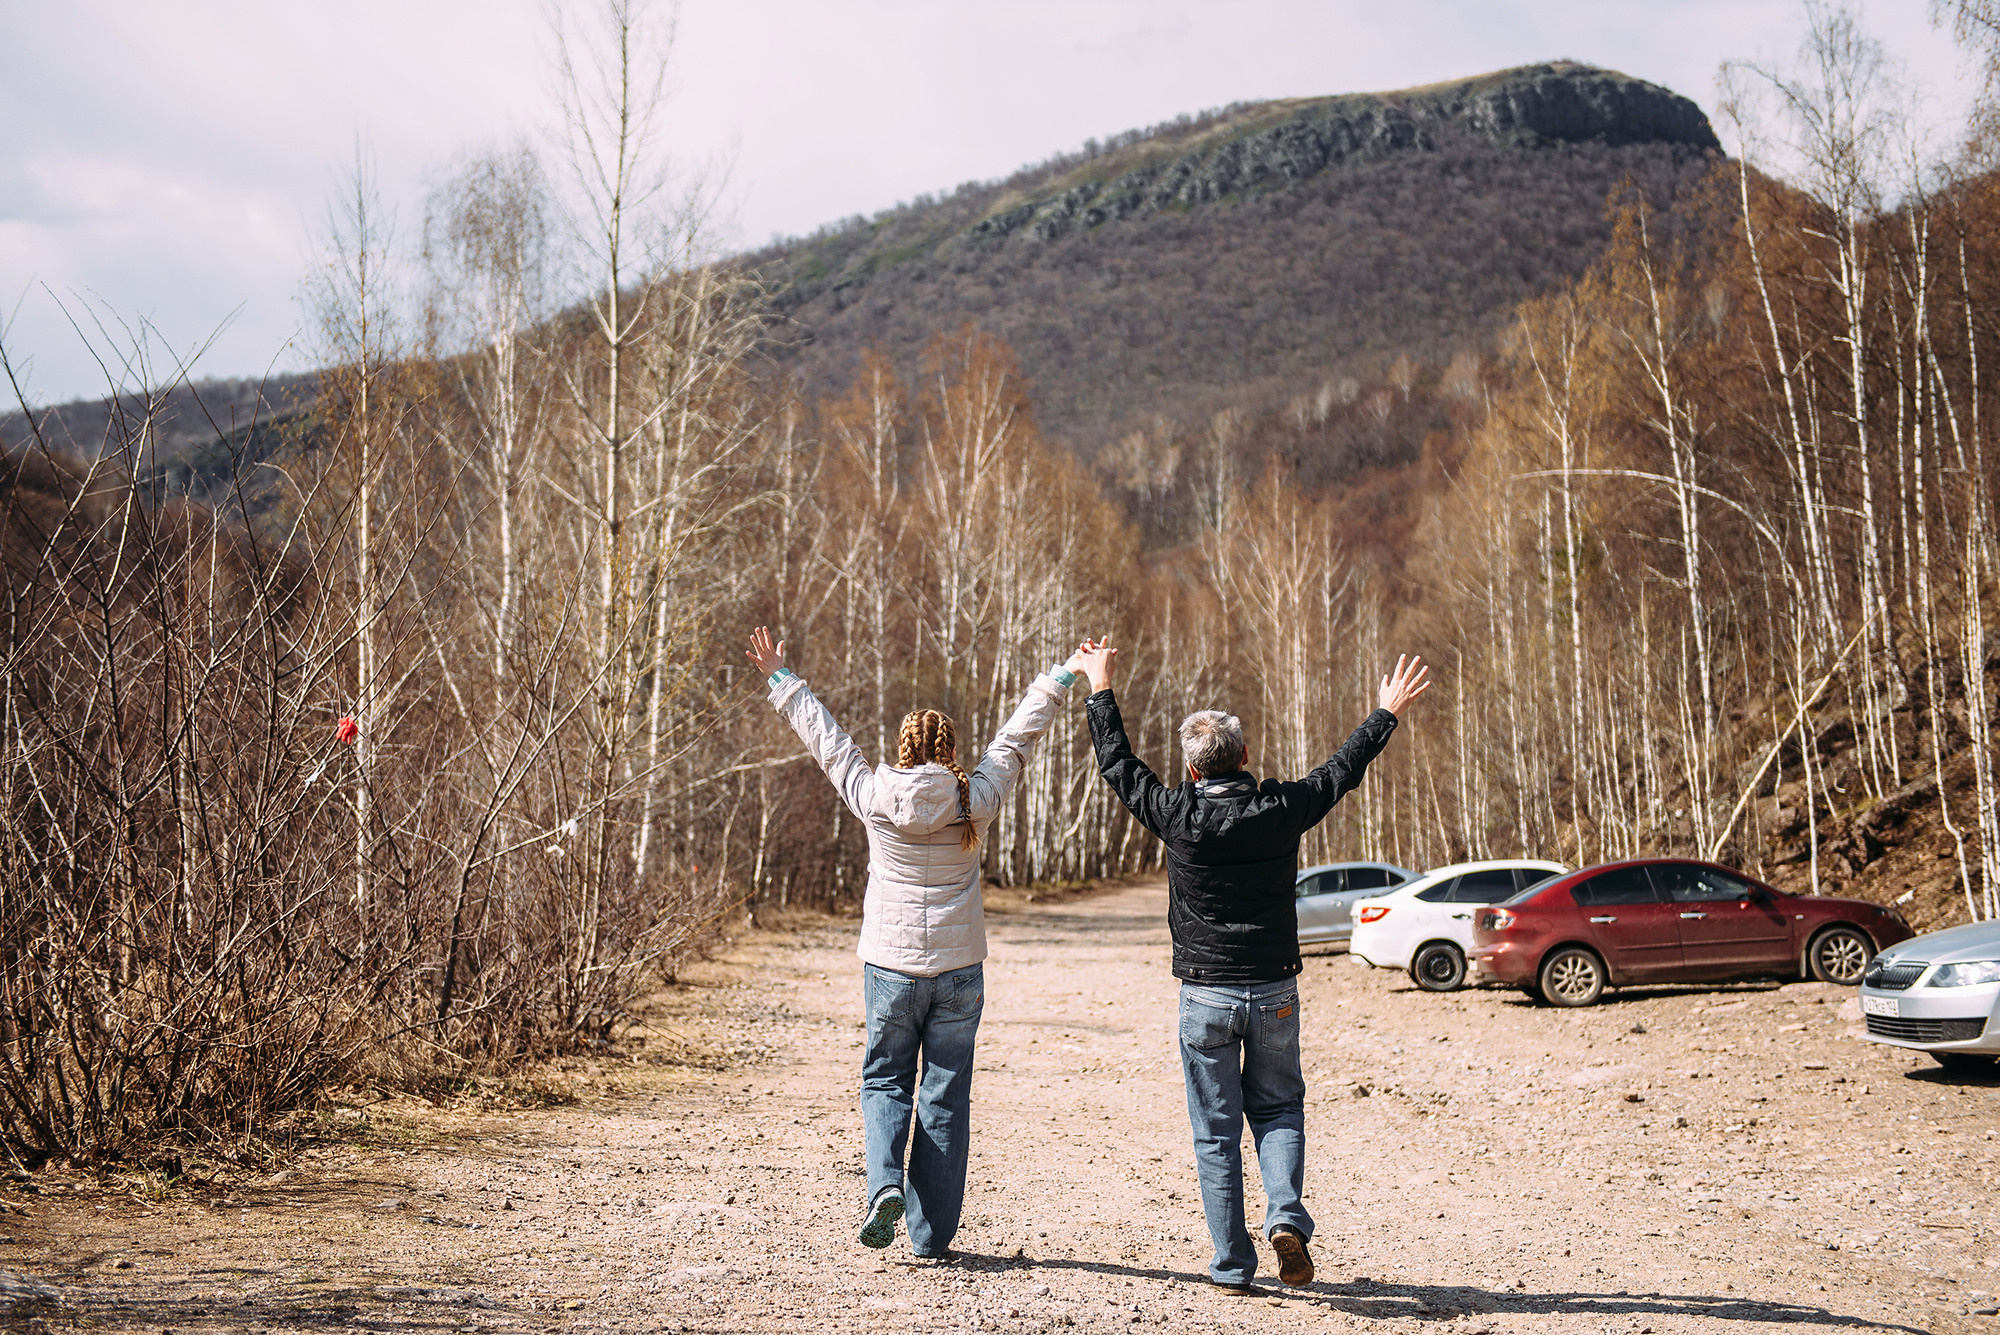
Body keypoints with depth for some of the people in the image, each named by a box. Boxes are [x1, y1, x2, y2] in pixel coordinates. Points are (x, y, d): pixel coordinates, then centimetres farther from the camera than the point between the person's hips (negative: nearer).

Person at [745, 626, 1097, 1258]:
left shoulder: (875, 798, -4)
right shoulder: (975, 802, -2)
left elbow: (827, 739, 7)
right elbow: (1016, 737, 9)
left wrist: (782, 681, 19)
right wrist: (1059, 680, 20)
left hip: (891, 966, 0)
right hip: (959, 970, 1)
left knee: (884, 1082, 15)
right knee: (946, 1099, 7)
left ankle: (884, 1183, -9)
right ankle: (932, 1235, 9)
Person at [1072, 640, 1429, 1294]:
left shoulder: (1178, 815, -10)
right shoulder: (1281, 810, -6)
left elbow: (1118, 764, 4)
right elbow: (1344, 769, 9)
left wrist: (1101, 689, 16)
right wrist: (1389, 711, 24)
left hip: (1205, 995, -1)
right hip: (1275, 991, 1)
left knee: (1216, 1132, 7)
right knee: (1278, 1109, 18)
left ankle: (1232, 1265, 9)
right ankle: (1286, 1216, -5)